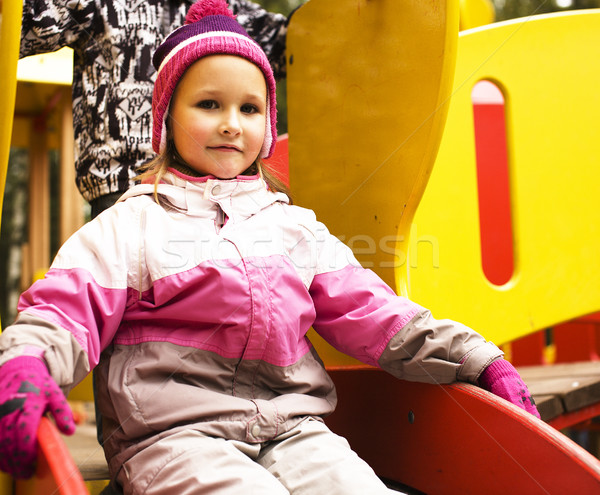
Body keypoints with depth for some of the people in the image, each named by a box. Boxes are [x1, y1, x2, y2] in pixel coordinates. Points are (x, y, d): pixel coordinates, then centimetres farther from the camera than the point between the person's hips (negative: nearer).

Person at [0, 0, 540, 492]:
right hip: (174, 433, -3)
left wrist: (482, 362, 7)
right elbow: (64, 308, -1)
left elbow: (375, 316, 16)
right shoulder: (133, 222, 8)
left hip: (292, 428, 4)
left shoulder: (297, 227, 19)